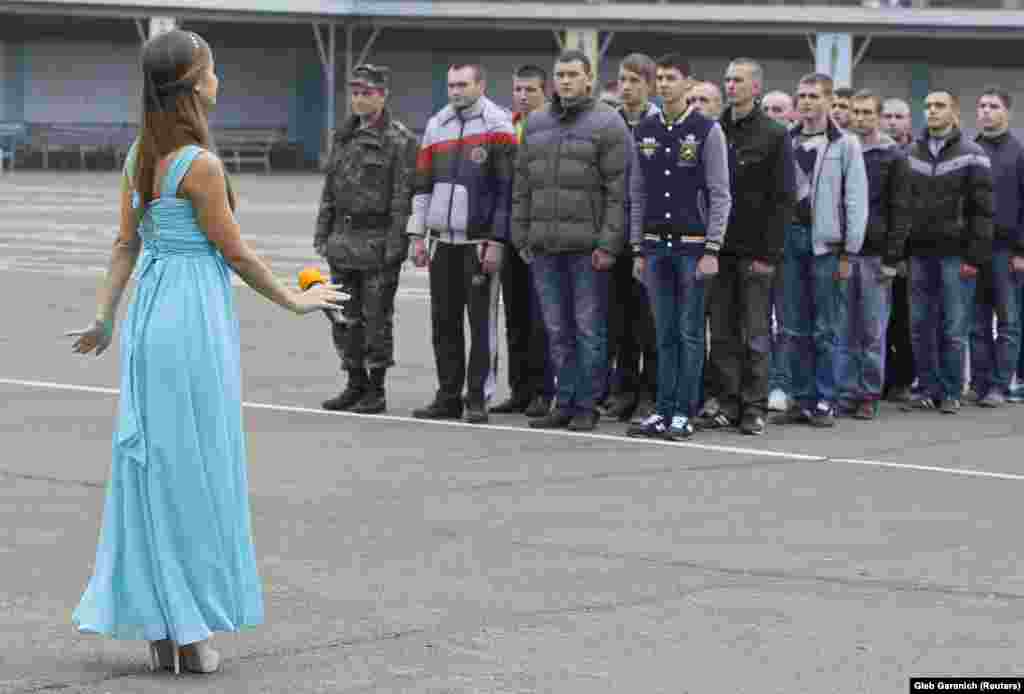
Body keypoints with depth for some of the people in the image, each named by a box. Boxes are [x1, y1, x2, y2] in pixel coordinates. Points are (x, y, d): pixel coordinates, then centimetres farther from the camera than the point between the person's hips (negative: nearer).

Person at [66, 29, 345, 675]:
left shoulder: (141, 155, 7)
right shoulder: (201, 165, -16)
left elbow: (126, 243, 10)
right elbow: (236, 253, -11)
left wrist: (105, 318, 14)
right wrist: (296, 301, 1)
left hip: (150, 311, 8)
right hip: (196, 315, -8)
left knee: (153, 465, 10)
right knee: (196, 470, 2)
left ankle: (159, 629, 15)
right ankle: (191, 629, 7)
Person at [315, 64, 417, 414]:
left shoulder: (400, 140, -8)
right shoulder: (343, 136, 13)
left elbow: (403, 195, -12)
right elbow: (330, 188, 17)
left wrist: (395, 243, -18)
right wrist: (322, 233, 11)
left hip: (378, 238, -7)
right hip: (344, 237, 7)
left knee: (376, 316, -1)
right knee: (344, 316, 8)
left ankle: (376, 391, 6)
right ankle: (355, 385, 18)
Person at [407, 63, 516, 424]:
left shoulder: (497, 125, -5)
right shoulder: (436, 125, 14)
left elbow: (507, 188, -8)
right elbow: (423, 184, 18)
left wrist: (496, 241, -12)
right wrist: (418, 235, 12)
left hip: (481, 242, -6)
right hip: (443, 241, 6)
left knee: (481, 322, -3)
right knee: (444, 322, 7)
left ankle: (478, 399, 3)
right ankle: (448, 397, 14)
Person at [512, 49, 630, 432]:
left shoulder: (607, 124, -4)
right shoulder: (536, 124, 14)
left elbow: (618, 190, -9)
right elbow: (522, 186, 17)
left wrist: (608, 243, -14)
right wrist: (521, 236, 11)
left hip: (587, 245, -5)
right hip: (544, 245, 5)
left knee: (589, 328, -1)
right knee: (557, 330, 9)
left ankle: (586, 406, 5)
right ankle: (564, 403, 15)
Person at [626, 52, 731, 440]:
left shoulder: (707, 130, -4)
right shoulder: (644, 131, 9)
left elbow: (720, 194, -7)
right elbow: (637, 193, 13)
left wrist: (712, 250, -13)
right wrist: (638, 249, 9)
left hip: (692, 246, -4)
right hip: (656, 247, 4)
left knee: (690, 333, -1)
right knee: (665, 334, 7)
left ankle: (684, 415, 3)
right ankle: (663, 412, 11)